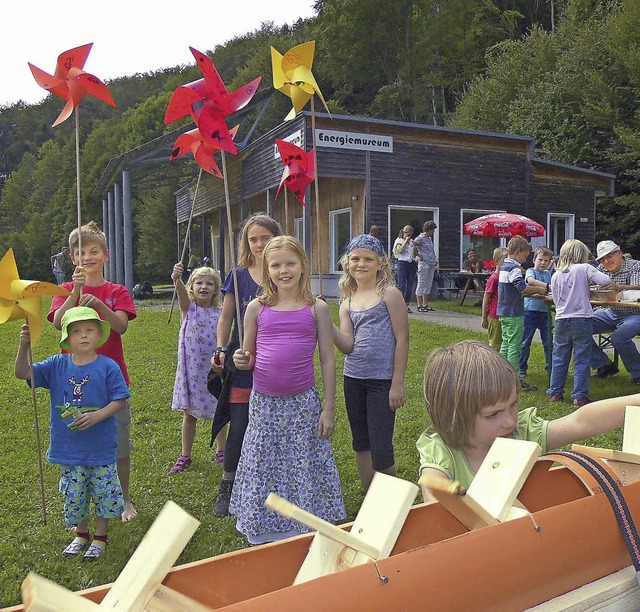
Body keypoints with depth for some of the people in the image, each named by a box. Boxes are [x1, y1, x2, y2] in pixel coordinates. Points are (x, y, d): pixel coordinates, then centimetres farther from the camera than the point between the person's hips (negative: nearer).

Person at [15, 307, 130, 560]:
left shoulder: (108, 367, -11)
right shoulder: (57, 365, -2)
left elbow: (120, 400, -9)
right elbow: (22, 373, -6)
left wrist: (97, 416, -23)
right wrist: (24, 345, -22)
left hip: (101, 446, -3)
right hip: (68, 447, 3)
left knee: (103, 492, 10)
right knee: (73, 494, 16)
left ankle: (100, 537, 31)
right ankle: (81, 534, 39)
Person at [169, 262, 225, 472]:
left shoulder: (219, 313, 1)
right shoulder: (189, 308, -4)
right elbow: (181, 292, -26)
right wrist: (177, 279, -47)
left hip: (213, 368, 1)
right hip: (191, 368, -1)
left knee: (218, 412, 10)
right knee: (189, 414, 10)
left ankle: (221, 452, 28)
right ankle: (185, 456, 24)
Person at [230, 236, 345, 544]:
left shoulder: (317, 308, -1)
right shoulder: (257, 308, 2)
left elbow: (328, 360, 0)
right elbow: (248, 357, 11)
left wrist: (329, 408, -2)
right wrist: (240, 361, -13)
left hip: (304, 403, -1)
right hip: (264, 403, 2)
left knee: (303, 468, 6)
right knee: (263, 468, 11)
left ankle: (304, 532, 25)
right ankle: (263, 533, 30)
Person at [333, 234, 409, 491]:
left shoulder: (389, 294, -6)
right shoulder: (347, 303, 9)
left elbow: (402, 339, -8)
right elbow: (348, 345, -2)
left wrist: (398, 383, -12)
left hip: (382, 380, -6)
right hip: (353, 380, 6)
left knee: (381, 450, -6)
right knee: (361, 444, 15)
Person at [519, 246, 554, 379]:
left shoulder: (548, 273, 15)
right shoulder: (530, 271, -4)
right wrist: (546, 286, -39)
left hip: (545, 311, 5)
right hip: (530, 311, -5)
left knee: (548, 342, 7)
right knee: (525, 342, 3)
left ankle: (550, 367, 19)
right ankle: (522, 368, 12)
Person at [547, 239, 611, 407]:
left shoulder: (556, 275, 6)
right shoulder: (584, 269, -6)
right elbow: (605, 281, -16)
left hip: (561, 322, 4)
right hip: (582, 321, -4)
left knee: (559, 359, 13)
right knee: (582, 360, 4)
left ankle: (555, 393, 19)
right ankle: (579, 396, 6)